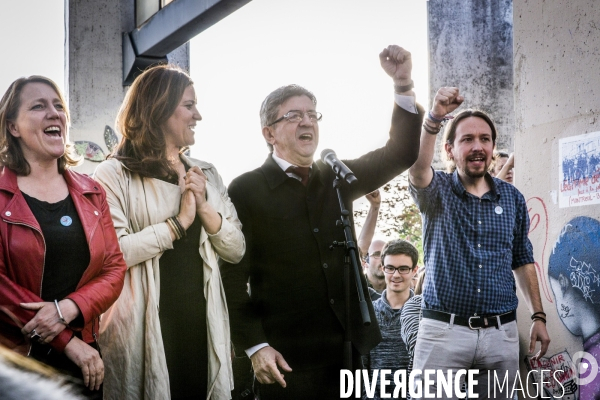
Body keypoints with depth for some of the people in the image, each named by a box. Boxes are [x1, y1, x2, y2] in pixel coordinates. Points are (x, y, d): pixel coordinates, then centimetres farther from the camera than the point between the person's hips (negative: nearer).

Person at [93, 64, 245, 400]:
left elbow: (237, 250, 8)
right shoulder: (115, 175, -6)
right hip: (146, 327, -5)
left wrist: (205, 208, -7)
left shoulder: (206, 175, 13)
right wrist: (179, 222, -14)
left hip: (202, 323, 5)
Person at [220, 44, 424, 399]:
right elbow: (232, 278, -7)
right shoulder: (246, 190, -4)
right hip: (286, 357, -5)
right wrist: (254, 345, -15)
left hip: (346, 349, 5)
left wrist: (404, 85, -6)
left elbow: (401, 154, 6)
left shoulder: (337, 178, 11)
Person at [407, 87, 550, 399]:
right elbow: (416, 166, -22)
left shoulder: (512, 198, 10)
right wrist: (434, 119, -38)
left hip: (501, 333, 3)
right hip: (443, 330, -2)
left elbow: (522, 260, 16)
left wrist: (538, 316, 9)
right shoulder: (436, 191, 2)